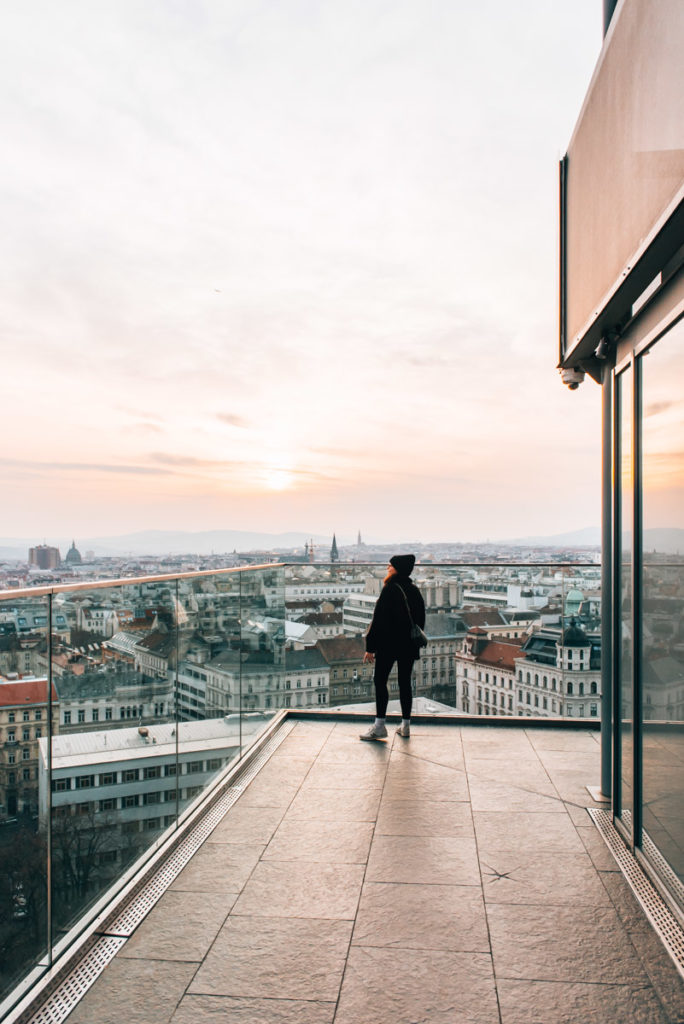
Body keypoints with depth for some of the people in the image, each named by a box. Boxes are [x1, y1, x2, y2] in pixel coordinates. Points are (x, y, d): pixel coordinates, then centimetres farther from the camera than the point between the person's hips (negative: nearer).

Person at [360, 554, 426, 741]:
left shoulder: (390, 589, -14)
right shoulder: (415, 590, 7)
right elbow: (421, 620, 14)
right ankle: (405, 726, 16)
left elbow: (379, 620, -16)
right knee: (405, 683, 12)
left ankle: (379, 726, -2)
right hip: (409, 646, 7)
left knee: (380, 681, 0)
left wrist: (370, 647, -12)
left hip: (389, 644, -7)